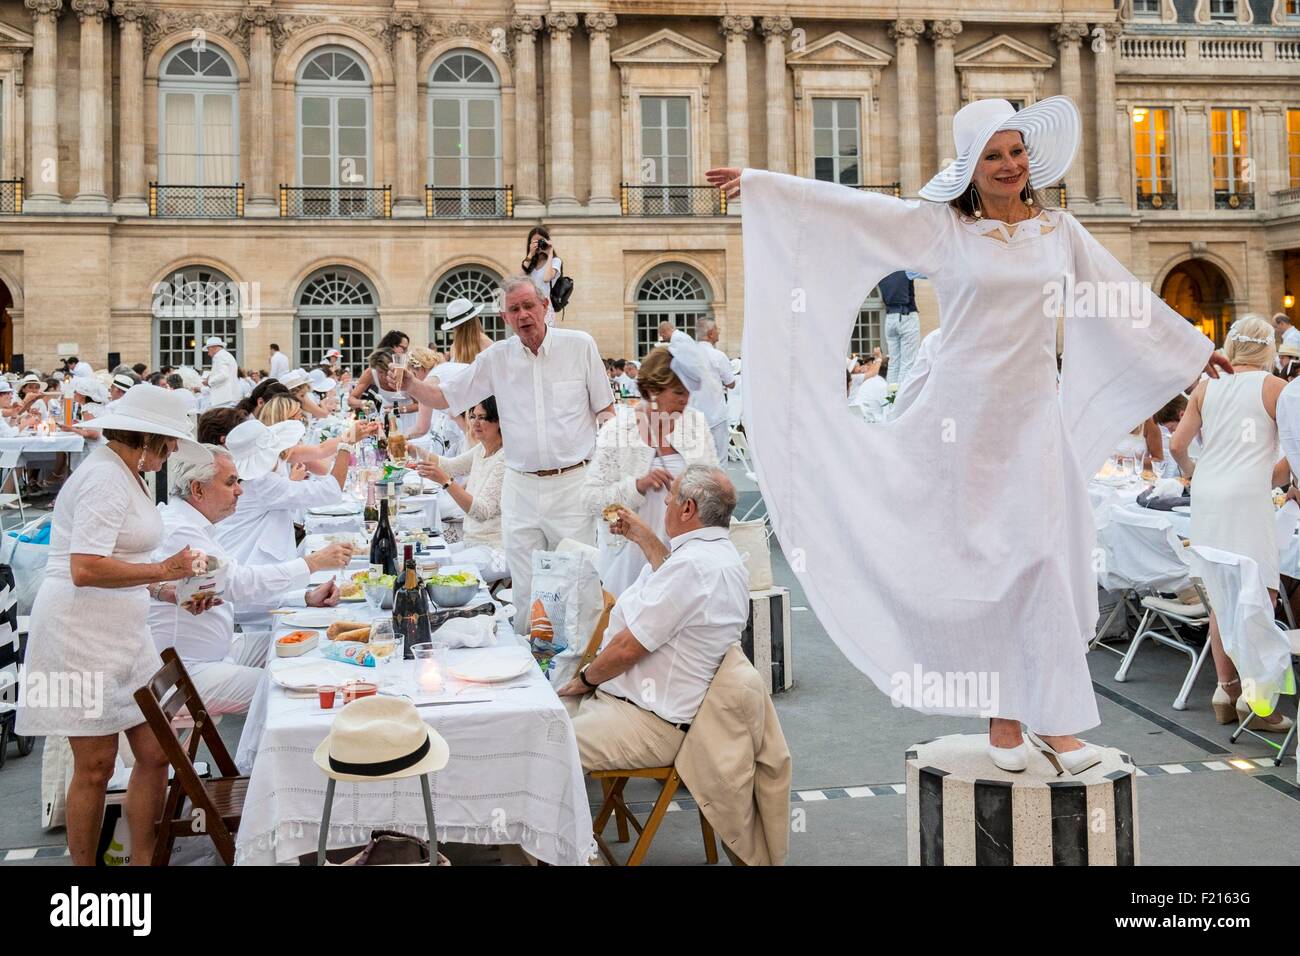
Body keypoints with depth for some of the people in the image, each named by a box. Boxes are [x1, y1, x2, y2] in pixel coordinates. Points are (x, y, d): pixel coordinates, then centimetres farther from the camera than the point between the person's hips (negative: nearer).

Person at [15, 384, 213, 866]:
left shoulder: (123, 474, 15)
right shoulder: (104, 479, -16)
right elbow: (85, 569, -24)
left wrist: (170, 591, 11)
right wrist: (162, 569, -18)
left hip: (121, 633, 9)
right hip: (82, 634, -9)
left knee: (154, 754, 7)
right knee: (95, 767, 0)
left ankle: (143, 858, 18)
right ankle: (85, 863, 14)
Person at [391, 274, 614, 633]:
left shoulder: (579, 345, 1)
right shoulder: (496, 358, 5)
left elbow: (605, 411, 4)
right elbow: (444, 396, 10)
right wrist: (409, 384, -10)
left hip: (573, 482, -2)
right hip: (520, 488, 2)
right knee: (524, 591, 7)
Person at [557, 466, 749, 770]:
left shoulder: (692, 564, -24)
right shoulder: (722, 553, 10)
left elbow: (626, 648, -20)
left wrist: (585, 679, -3)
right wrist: (645, 538, 39)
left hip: (650, 724, -11)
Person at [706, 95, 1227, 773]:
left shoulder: (1059, 231, 10)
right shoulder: (940, 226, 1)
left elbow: (1126, 296, 22)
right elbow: (844, 206, -1)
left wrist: (1193, 346, 33)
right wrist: (756, 182, -4)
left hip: (1035, 415, 3)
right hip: (967, 414, -2)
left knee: (1043, 561, -1)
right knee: (982, 562, 1)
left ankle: (1052, 717, 7)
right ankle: (1001, 716, 10)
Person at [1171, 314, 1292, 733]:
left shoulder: (1206, 387, 10)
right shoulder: (1273, 387, 0)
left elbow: (1177, 444, 7)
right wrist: (1272, 479, 14)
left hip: (1207, 495, 5)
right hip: (1248, 495, -5)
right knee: (1260, 593, -2)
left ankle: (1226, 687, 14)